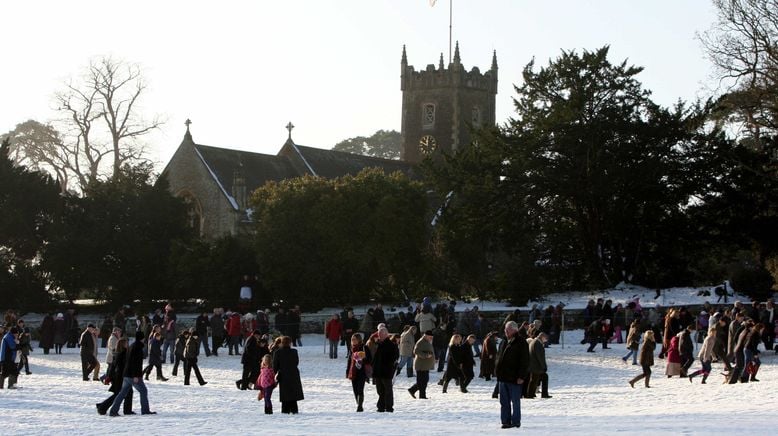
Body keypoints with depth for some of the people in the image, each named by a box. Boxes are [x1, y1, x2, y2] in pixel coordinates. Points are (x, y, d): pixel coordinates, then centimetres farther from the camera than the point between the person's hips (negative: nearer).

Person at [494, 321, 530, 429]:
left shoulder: (521, 343, -7)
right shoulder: (503, 343, 15)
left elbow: (525, 361, -12)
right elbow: (498, 358, 22)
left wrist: (521, 376, -17)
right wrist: (497, 371, 14)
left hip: (514, 379, -7)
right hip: (502, 377, 7)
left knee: (515, 401, 2)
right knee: (504, 401, 9)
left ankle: (515, 421, 8)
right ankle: (505, 421, 14)